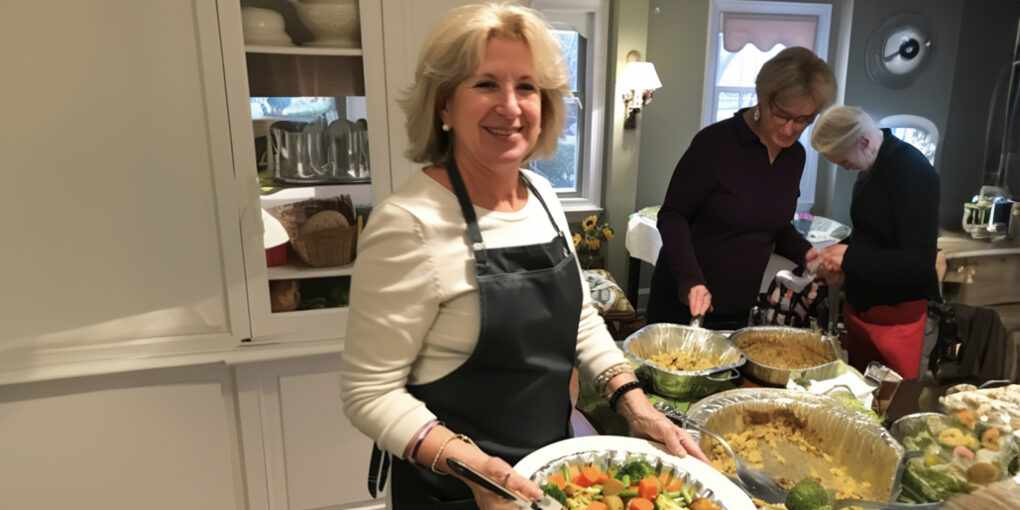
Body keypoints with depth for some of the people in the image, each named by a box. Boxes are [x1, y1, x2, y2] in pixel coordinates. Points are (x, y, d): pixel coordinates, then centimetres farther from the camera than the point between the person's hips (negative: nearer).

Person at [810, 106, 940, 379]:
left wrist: (850, 257, -20)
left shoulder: (913, 171, -19)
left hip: (897, 318, -8)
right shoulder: (872, 167, 6)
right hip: (860, 308, 8)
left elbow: (919, 265, -24)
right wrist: (840, 261, 2)